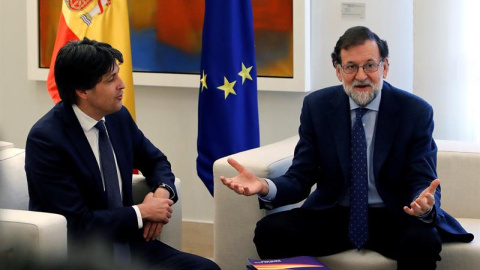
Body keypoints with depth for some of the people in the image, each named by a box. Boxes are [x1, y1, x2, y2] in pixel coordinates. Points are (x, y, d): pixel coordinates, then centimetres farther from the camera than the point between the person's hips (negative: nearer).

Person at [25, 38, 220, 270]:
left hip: (125, 246, 7)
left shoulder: (119, 117, 3)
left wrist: (163, 191, -1)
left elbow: (155, 161, 21)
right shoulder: (45, 140, -17)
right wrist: (141, 213, -11)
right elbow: (77, 224, -18)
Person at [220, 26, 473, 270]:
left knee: (423, 240, -36)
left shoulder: (415, 111, -7)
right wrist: (265, 187, -26)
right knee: (270, 230, -26)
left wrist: (425, 204, -36)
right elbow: (300, 178, -3)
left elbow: (423, 183, -10)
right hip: (332, 214, 2)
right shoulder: (317, 106, -2)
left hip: (391, 217, -2)